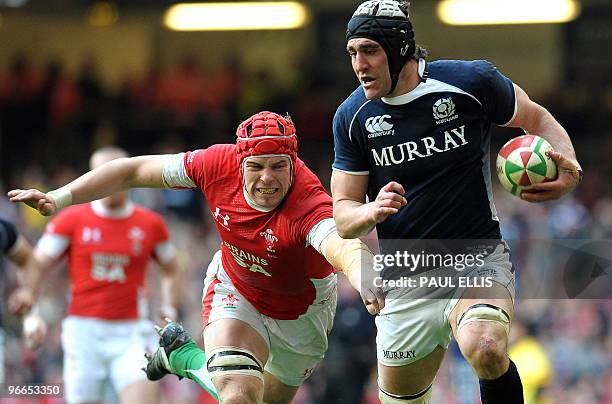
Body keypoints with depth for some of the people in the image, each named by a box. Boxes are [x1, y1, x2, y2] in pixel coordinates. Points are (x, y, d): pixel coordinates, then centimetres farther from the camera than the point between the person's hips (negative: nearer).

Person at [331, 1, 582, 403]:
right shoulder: (353, 116, -2)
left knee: (486, 351, -34)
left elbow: (537, 118, 7)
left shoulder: (471, 81, -10)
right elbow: (343, 214, 2)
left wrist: (569, 168, -14)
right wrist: (372, 211, -22)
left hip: (478, 261, -4)